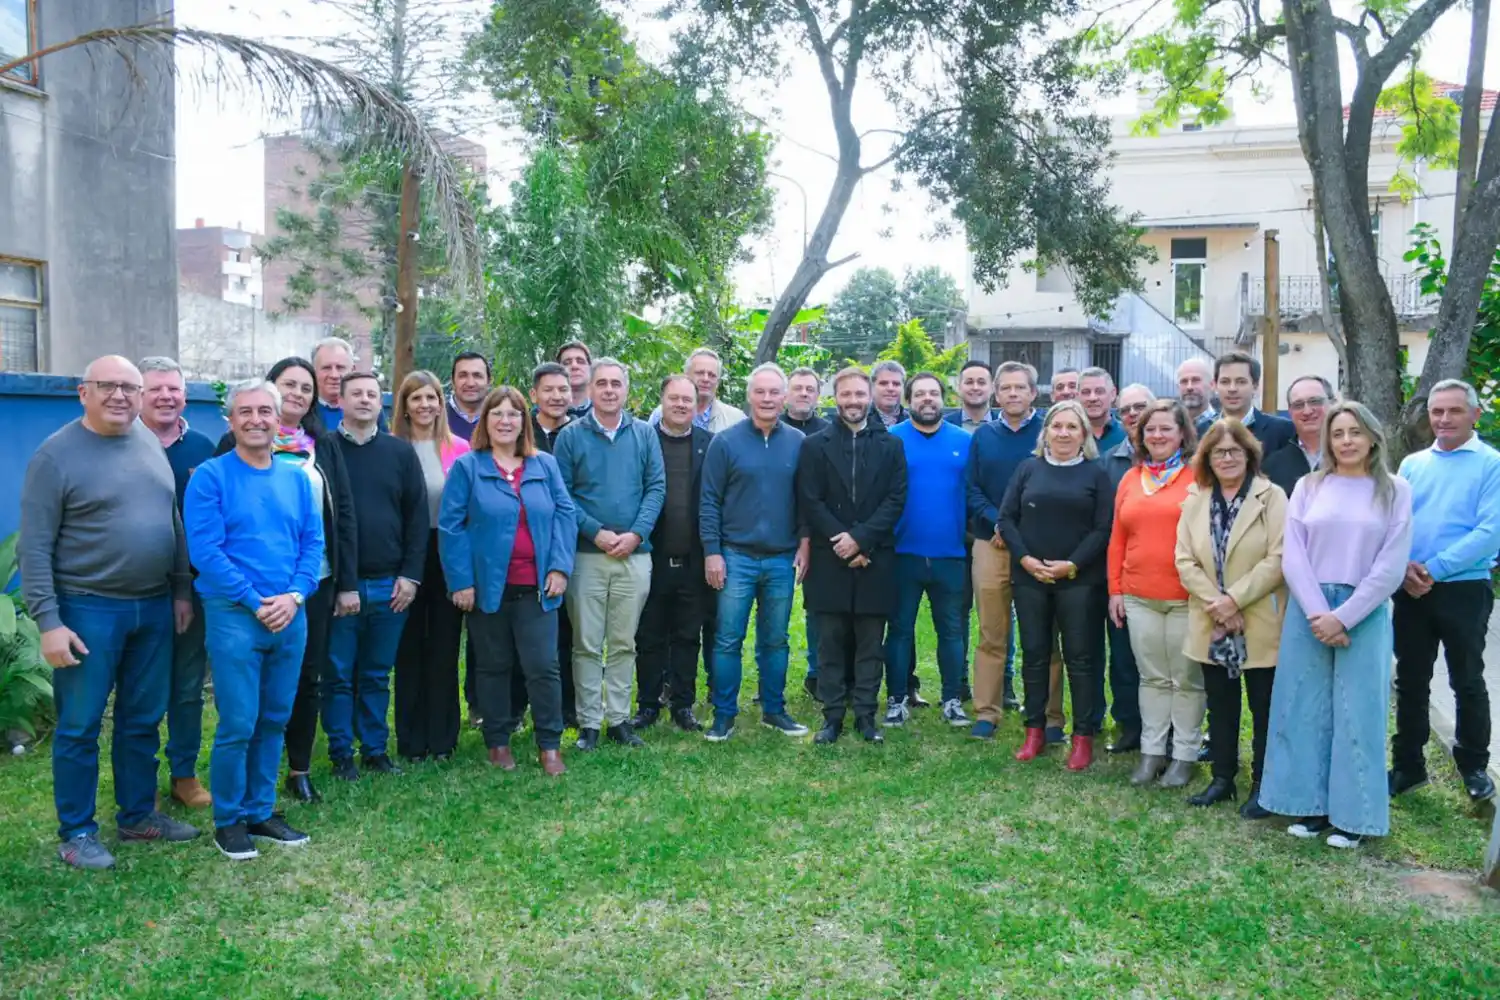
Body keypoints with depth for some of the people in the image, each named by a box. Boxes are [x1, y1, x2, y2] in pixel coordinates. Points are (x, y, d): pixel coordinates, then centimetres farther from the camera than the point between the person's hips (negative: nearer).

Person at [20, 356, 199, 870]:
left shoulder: (150, 444, 8)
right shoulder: (56, 455, -9)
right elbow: (34, 548, -11)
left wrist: (181, 591, 11)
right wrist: (48, 621, -15)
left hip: (154, 607, 5)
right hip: (88, 610, -5)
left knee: (142, 720, 15)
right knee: (80, 726, 5)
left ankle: (138, 815, 29)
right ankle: (76, 832, 19)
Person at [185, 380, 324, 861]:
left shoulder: (296, 478, 9)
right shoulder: (211, 476, -5)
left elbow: (313, 543, 8)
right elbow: (205, 551, -11)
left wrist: (294, 596, -8)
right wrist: (256, 602, -14)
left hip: (291, 616, 5)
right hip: (234, 614, -5)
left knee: (275, 721, 11)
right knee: (238, 725, -3)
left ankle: (260, 811, 25)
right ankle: (228, 821, 14)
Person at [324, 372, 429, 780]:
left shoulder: (401, 451, 7)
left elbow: (418, 515, 6)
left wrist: (410, 575, -1)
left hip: (390, 585, 2)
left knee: (377, 676, 12)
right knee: (338, 676, 5)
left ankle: (376, 750, 23)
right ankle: (341, 754, 17)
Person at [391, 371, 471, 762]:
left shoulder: (459, 449, 1)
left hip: (448, 554, 1)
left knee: (444, 646, 8)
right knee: (409, 648, 9)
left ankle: (442, 737, 20)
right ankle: (411, 739, 20)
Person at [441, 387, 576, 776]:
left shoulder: (545, 465, 8)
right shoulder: (467, 467, -1)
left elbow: (565, 514, 5)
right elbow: (450, 525, -5)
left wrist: (560, 567, -6)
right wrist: (460, 581, -11)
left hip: (536, 587, 1)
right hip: (487, 586, -1)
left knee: (543, 666, -1)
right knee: (493, 667, 11)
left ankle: (550, 745, 12)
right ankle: (498, 742, 24)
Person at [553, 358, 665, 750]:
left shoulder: (644, 434, 7)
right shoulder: (571, 435, 1)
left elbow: (656, 487, 3)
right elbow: (562, 494, -3)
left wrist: (636, 533, -10)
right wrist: (596, 532, -13)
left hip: (635, 554, 2)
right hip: (586, 554, -2)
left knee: (623, 643, 9)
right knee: (587, 644, 3)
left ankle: (619, 718, 18)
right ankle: (589, 722, 12)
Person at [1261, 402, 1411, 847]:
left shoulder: (1395, 490, 1)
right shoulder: (1308, 486, 5)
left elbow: (1391, 566, -5)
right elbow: (1293, 556, -1)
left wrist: (1343, 617, -11)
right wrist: (1318, 613, -11)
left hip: (1364, 614, -2)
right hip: (1308, 611, 2)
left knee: (1357, 713, 3)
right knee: (1305, 708, 5)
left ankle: (1352, 815, 14)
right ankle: (1311, 805, 17)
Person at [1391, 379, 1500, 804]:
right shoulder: (1411, 464, 8)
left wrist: (1434, 569, -19)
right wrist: (1403, 566, -12)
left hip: (1463, 590, -4)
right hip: (1411, 591, 4)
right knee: (1410, 681, 11)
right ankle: (1408, 765, 23)